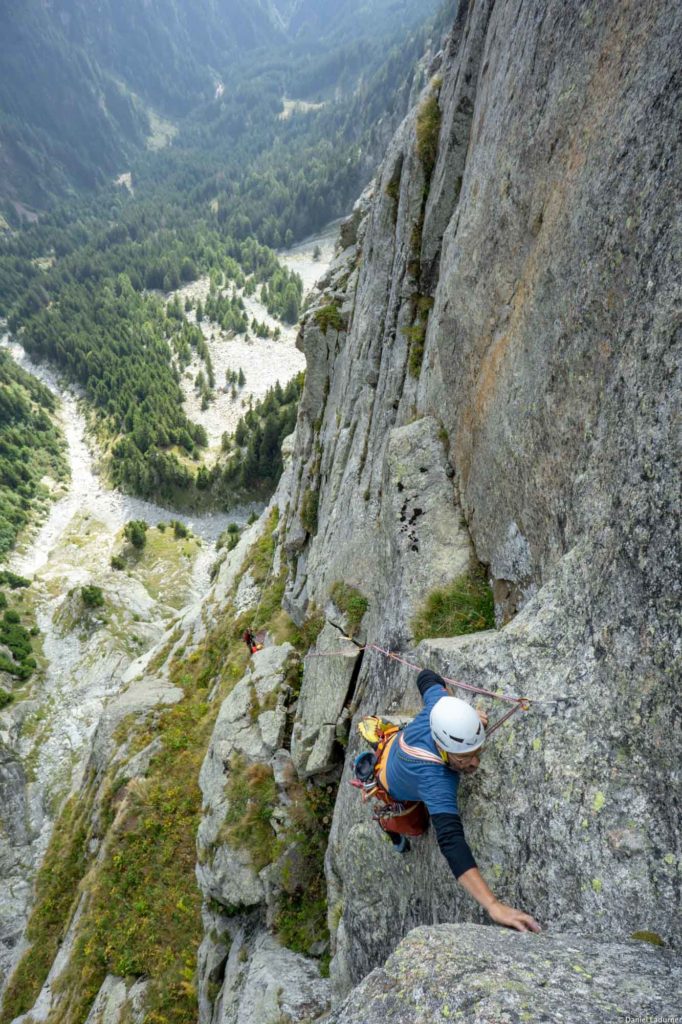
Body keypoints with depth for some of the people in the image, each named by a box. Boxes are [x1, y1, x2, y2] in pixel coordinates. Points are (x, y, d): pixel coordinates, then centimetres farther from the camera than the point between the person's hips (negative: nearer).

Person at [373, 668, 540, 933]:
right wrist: (494, 906, -72)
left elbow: (427, 678, -17)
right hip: (395, 790, -4)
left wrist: (469, 715, -21)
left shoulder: (440, 703, -40)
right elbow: (451, 840, -63)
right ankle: (388, 822, 54)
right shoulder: (436, 779, -53)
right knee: (416, 827, 24)